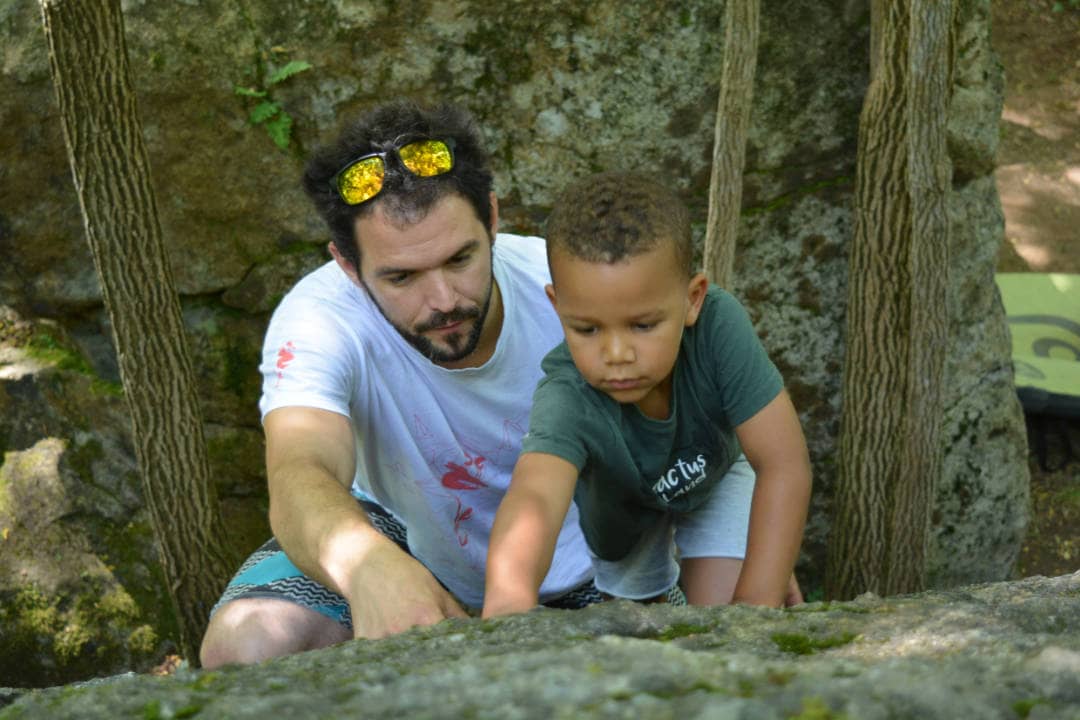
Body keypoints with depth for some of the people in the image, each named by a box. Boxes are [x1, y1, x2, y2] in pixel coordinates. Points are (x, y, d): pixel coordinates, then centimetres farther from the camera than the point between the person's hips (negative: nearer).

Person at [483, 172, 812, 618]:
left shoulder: (718, 326, -41)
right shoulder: (566, 400, -45)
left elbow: (785, 464, -39)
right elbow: (534, 496, -65)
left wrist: (755, 607, -45)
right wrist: (509, 594, -87)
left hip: (715, 476, 0)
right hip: (615, 511, 0)